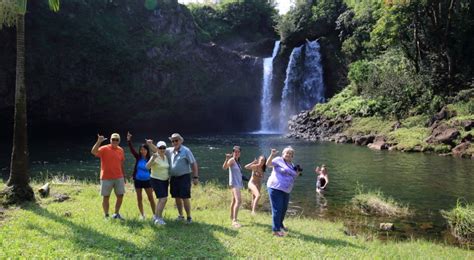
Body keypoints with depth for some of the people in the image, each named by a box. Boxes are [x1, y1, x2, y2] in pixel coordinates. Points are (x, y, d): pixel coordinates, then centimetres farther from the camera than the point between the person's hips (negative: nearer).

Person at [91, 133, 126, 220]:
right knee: (106, 197, 3)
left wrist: (124, 176, 14)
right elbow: (93, 152, -26)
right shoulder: (104, 149, -8)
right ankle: (106, 216, 14)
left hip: (119, 178, 4)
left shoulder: (121, 150, 7)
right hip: (106, 178, -4)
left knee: (120, 196, 7)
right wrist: (99, 141, -35)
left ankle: (116, 214, 25)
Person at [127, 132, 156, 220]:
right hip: (138, 180, 2)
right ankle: (142, 214, 21)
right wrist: (129, 140, -29)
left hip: (147, 181, -2)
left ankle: (154, 214, 6)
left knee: (151, 198, -1)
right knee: (139, 198, 9)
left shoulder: (150, 159, -7)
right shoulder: (138, 157, -2)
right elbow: (132, 149, -14)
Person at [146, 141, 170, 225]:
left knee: (162, 199, 17)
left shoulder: (166, 157, 6)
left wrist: (169, 179, 18)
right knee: (163, 199, -15)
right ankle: (158, 219, -5)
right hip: (157, 181, -8)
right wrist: (153, 158, -48)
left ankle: (156, 215, 34)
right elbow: (147, 166, -33)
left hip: (165, 181, 8)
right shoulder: (155, 157, -18)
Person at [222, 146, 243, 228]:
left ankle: (232, 217, 35)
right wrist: (227, 159, -45)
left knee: (234, 200, 21)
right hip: (234, 183, -10)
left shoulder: (237, 161, 12)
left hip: (238, 183, 10)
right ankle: (234, 221, -29)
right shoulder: (232, 160, -12)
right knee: (238, 200, -23)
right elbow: (224, 167, -30)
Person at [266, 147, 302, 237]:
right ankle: (275, 230, -3)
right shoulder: (279, 160, -4)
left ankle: (280, 225, 40)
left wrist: (297, 173, 6)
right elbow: (268, 164, -14)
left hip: (286, 190, 8)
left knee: (284, 209, 19)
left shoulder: (292, 165, 17)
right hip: (276, 188, -8)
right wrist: (272, 155, -27)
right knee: (277, 209, -7)